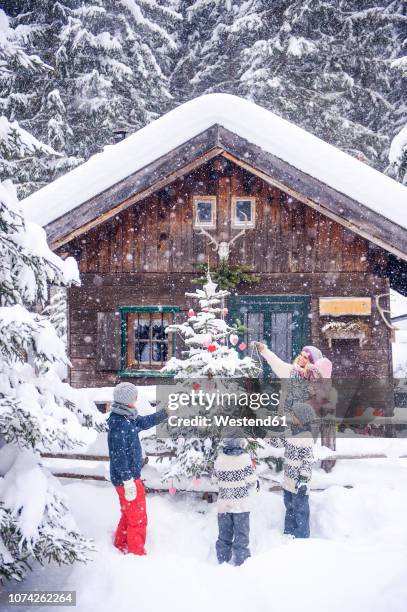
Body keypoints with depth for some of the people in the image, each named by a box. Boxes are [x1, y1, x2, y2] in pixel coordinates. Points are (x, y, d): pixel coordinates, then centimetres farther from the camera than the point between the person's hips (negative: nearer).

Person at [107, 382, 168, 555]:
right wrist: (128, 481, -24)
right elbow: (119, 455, -25)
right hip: (127, 478, -10)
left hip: (131, 476, 10)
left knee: (129, 514, 23)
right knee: (138, 519, 2)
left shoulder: (127, 418, 5)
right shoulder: (119, 424, -24)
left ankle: (121, 547, 36)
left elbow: (145, 422, 23)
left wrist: (166, 412, 21)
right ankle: (137, 553, 14)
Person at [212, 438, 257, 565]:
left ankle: (223, 559, 25)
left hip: (223, 504, 3)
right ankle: (240, 560, 15)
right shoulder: (244, 458, -17)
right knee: (241, 534, 11)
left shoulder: (220, 458, -7)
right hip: (241, 504, -3)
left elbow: (214, 479, 3)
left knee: (224, 534, 17)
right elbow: (251, 482, -14)